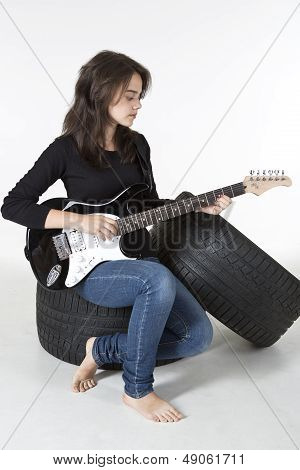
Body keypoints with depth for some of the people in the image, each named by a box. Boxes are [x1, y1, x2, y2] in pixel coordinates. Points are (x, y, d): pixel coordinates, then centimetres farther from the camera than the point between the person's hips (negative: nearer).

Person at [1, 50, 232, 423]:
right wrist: (79, 220, -18)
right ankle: (137, 390, -15)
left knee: (199, 336, -8)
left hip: (138, 257, 6)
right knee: (158, 280, -37)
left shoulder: (136, 145, 9)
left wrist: (199, 208, 2)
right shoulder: (66, 149, -7)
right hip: (89, 267, -6)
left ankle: (102, 350, 4)